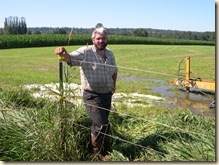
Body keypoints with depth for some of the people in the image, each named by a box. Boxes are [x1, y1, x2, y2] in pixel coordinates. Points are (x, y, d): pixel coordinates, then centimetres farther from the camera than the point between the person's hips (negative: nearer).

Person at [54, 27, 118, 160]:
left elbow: (114, 71, 23)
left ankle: (106, 149, 38)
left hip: (107, 94, 6)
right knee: (101, 125, -9)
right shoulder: (85, 52, -13)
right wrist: (64, 54, -53)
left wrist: (113, 86, 17)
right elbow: (71, 58, -32)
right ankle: (98, 152, 15)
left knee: (104, 123, 19)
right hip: (92, 96, -6)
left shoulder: (110, 53, 7)